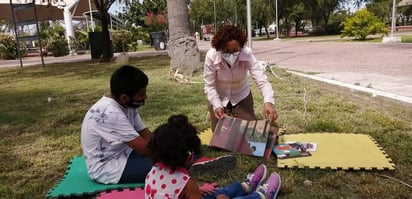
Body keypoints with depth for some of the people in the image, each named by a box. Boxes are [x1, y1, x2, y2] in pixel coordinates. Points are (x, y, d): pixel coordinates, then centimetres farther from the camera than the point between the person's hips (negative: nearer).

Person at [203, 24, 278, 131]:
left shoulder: (246, 53, -28)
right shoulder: (211, 56, -28)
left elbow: (261, 79, -32)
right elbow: (209, 86, -19)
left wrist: (268, 102, -49)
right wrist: (216, 106, -34)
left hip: (242, 97, 1)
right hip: (219, 99, -1)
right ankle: (212, 115, 36)